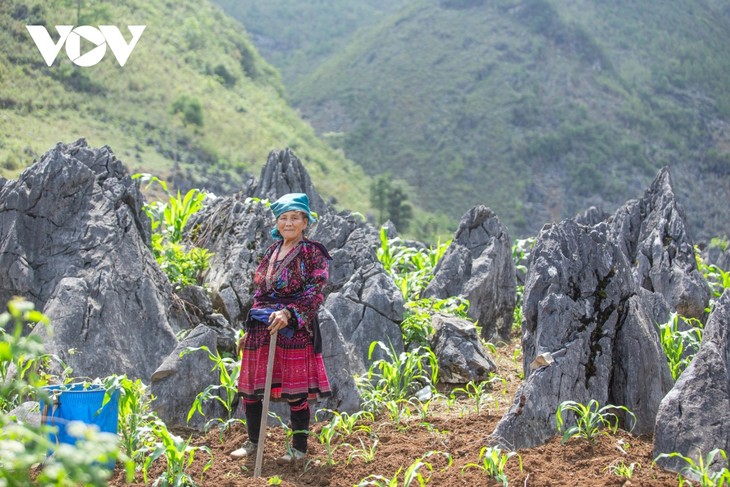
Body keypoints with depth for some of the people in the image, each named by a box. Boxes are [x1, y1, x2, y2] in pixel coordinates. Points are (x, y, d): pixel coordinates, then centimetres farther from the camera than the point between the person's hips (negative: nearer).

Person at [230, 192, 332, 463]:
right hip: (261, 329, 6)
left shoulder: (312, 253, -3)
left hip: (295, 330, -6)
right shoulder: (271, 252, 16)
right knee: (250, 387, 7)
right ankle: (252, 443, 21)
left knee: (296, 391, -3)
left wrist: (288, 313, -25)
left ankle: (300, 449, 10)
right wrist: (250, 329, 19)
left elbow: (314, 294, -12)